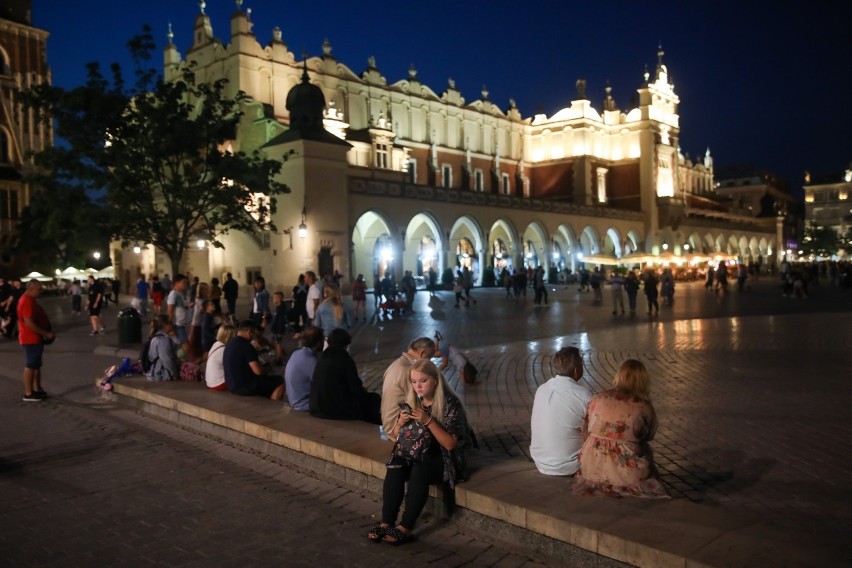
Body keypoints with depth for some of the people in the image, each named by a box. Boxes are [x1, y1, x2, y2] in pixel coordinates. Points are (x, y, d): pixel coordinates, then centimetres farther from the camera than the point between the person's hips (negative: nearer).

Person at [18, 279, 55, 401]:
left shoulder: (31, 299, 13)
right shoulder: (27, 302, -21)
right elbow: (29, 324, -26)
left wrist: (46, 333, 15)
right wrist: (46, 334, -22)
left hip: (35, 338, 11)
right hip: (31, 339, -10)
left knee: (37, 364, 15)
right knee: (31, 365, -5)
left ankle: (37, 389, 23)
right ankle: (28, 394, 1)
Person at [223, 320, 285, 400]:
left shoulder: (229, 344, 8)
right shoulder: (246, 346, -20)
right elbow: (258, 371, -22)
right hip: (245, 387, -10)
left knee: (267, 379, 29)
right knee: (280, 382, -2)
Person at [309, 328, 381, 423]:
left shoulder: (322, 358, 6)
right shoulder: (345, 360, -14)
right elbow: (355, 388, -12)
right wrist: (365, 392, 10)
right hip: (340, 409, -7)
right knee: (374, 398, 11)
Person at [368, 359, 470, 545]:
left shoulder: (450, 404, -12)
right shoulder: (411, 401, 4)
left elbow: (450, 444, -18)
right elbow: (395, 435, 11)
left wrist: (428, 421, -27)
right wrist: (401, 421, -12)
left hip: (442, 459, -4)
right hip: (414, 453, 5)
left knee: (419, 471, -34)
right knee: (394, 468, -27)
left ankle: (405, 527, -26)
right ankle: (387, 522, -23)